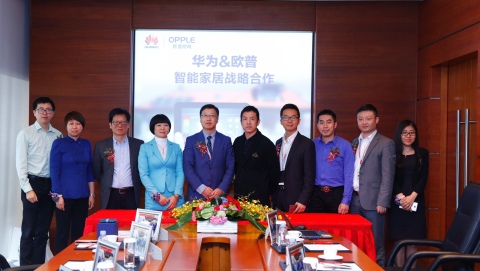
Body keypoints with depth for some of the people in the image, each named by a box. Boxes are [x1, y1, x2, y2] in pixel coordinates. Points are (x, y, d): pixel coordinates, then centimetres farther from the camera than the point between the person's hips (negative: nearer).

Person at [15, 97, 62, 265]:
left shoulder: (58, 135, 6)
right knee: (29, 230, 2)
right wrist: (28, 189, -12)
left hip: (51, 185, 4)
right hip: (33, 183, -3)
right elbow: (20, 164, -6)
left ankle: (39, 265, 21)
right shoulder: (26, 134, -3)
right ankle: (26, 266, 11)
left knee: (43, 231, 12)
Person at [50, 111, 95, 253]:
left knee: (79, 233, 9)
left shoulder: (86, 144, 8)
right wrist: (58, 196, -11)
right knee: (62, 234, 3)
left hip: (82, 196, 4)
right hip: (65, 195, -4)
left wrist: (92, 194, 8)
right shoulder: (59, 143, -4)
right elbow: (54, 172, -6)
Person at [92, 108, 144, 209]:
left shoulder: (138, 144, 4)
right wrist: (107, 185, 8)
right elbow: (96, 172, 10)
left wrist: (137, 186, 5)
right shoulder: (101, 145, 4)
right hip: (110, 196, 0)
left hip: (131, 195, 0)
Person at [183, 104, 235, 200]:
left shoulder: (226, 140, 7)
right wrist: (201, 188, -13)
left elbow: (230, 167, 3)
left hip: (220, 194, 1)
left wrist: (221, 189, -10)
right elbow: (187, 167, -3)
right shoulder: (191, 140, 5)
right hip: (196, 194, 0)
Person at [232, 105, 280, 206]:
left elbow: (274, 172, -5)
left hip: (259, 198, -5)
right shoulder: (237, 142, 7)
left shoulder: (266, 144, -9)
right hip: (239, 196, 5)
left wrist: (267, 193, 1)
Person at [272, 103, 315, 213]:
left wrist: (303, 201, -16)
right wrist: (273, 197, 10)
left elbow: (309, 176, -10)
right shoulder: (278, 143, 13)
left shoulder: (307, 143, -6)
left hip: (296, 199, -5)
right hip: (278, 197, 5)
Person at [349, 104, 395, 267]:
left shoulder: (386, 144, -4)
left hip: (372, 200, -5)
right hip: (355, 199, 5)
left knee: (375, 243, 2)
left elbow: (388, 176, -9)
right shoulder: (355, 143, 15)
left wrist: (382, 202, -15)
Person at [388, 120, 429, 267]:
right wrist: (400, 196, -14)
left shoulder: (422, 153, 9)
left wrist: (412, 197, -11)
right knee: (399, 240, -1)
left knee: (412, 241, 0)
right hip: (397, 201, -1)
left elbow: (423, 178, 1)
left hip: (416, 201, 1)